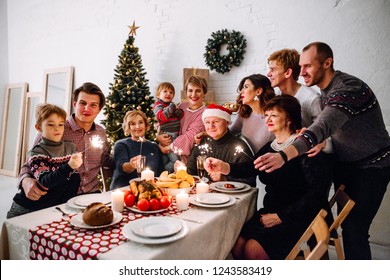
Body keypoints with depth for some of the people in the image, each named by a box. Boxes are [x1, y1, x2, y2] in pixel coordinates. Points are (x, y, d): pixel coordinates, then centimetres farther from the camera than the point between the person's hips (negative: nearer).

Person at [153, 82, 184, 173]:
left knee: (165, 162, 14)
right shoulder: (158, 105, -5)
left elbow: (181, 116, 9)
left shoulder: (172, 105, 16)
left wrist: (176, 110, -10)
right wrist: (172, 107, -15)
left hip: (175, 137, 7)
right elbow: (162, 117, -23)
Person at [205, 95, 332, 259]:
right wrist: (223, 167, -25)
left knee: (253, 249, -20)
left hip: (300, 216, -6)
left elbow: (317, 192, -16)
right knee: (237, 245, -13)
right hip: (271, 212, 6)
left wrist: (280, 216, -16)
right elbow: (249, 168, -5)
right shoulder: (269, 147, 11)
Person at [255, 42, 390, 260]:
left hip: (371, 166, -8)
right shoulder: (325, 90, 4)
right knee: (346, 224, 15)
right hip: (346, 164, 8)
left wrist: (284, 155, -53)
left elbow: (323, 127, -41)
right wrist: (318, 143, -12)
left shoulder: (348, 88, -25)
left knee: (354, 231, -10)